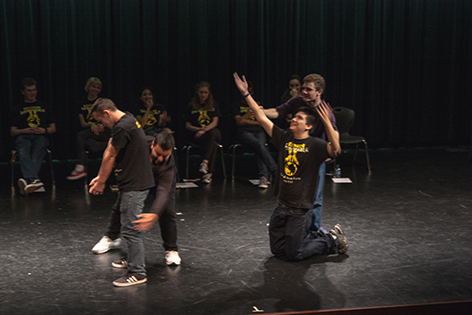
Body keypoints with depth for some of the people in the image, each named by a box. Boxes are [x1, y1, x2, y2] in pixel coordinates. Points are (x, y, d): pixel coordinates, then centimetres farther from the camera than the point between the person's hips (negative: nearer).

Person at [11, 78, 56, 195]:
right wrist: (25, 130, -5)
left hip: (40, 137, 1)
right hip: (22, 137, -1)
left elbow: (53, 128, 22)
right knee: (23, 153, -39)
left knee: (36, 155, -37)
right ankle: (34, 179, -62)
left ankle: (27, 179, -59)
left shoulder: (45, 107, 27)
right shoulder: (19, 109, 24)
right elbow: (12, 131, 16)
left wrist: (44, 130, -2)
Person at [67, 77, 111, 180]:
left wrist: (102, 125, -18)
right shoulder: (81, 104, 15)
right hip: (89, 134, 2)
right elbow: (82, 124, 6)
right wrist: (91, 125, -17)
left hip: (103, 132, -2)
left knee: (80, 135, -30)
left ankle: (80, 168, -33)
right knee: (90, 144, -37)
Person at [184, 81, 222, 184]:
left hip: (213, 132, 1)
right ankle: (209, 172, -43)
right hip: (196, 135, -1)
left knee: (212, 133, -39)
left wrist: (205, 130, -21)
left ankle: (205, 163, -46)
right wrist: (199, 129, -15)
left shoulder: (214, 105, 12)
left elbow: (215, 122, -2)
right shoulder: (191, 106, 9)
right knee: (213, 144, -35)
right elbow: (187, 126, 5)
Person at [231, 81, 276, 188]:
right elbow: (239, 121, 1)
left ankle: (264, 176, -47)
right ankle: (276, 171, -44)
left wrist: (246, 120, 2)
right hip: (244, 132, -3)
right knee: (259, 145, -34)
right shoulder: (236, 105, 16)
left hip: (258, 131, 3)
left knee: (259, 148, -32)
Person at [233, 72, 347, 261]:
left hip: (300, 208, -6)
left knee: (294, 254, -1)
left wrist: (327, 123, -42)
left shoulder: (314, 145, -11)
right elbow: (261, 117, 4)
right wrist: (245, 93, 0)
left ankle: (333, 240, 20)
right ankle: (318, 238, 33)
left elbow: (335, 149, -31)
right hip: (281, 205, 6)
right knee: (277, 250, 14)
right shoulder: (284, 138, 3)